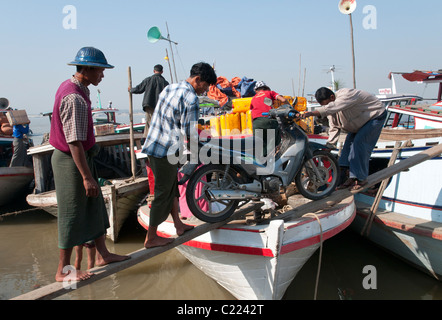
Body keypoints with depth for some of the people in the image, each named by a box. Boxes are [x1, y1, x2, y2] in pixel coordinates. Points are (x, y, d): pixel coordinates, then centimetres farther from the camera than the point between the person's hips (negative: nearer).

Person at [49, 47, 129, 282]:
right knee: (73, 215, 1)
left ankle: (102, 254, 29)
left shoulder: (74, 87, 9)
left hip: (82, 156, 10)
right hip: (71, 160, -10)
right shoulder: (75, 98, -24)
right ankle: (63, 270, 16)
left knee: (94, 206, 16)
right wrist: (87, 177, -26)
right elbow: (74, 142, -27)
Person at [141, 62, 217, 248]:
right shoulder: (191, 98, -16)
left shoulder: (169, 88, 13)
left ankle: (178, 225, 31)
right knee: (163, 194, 1)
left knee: (172, 186, 19)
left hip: (153, 146, 10)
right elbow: (188, 133, -19)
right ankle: (151, 238, 12)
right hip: (167, 151, -10)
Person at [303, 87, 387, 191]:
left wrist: (311, 113, -64)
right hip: (360, 121, 9)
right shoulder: (330, 109, -7)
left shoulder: (346, 95, -35)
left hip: (375, 115, -9)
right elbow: (334, 128, -3)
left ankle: (361, 179, -12)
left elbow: (331, 108, -54)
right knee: (349, 142, 0)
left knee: (360, 143, -21)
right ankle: (351, 177, 2)